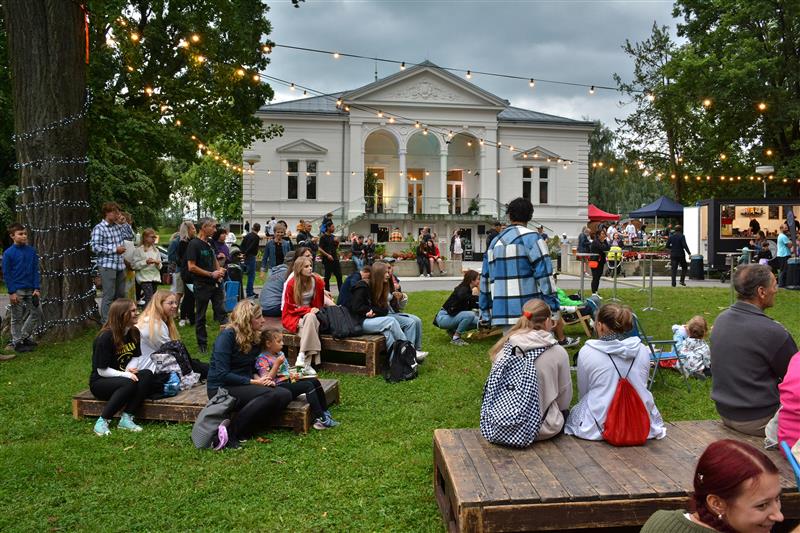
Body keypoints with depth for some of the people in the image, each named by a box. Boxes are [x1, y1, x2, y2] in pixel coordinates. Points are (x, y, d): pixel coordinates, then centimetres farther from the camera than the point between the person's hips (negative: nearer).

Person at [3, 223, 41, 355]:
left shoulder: (31, 251, 3)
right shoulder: (8, 253, -7)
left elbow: (35, 270, 6)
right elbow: (6, 274, -6)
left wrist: (36, 288, -1)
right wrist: (12, 292, -11)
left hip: (30, 290, 4)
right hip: (17, 291, -4)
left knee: (37, 313, 8)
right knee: (17, 318, 4)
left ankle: (24, 337, 24)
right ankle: (16, 342, 16)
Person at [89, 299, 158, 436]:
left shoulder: (134, 332, 2)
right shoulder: (106, 337, -18)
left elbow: (137, 357, 13)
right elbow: (102, 370, -17)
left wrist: (132, 368, -9)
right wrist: (126, 374, -27)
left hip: (124, 376, 6)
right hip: (100, 382, -6)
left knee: (147, 375, -23)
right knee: (129, 383, -35)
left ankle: (126, 419, -24)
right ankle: (102, 422, -22)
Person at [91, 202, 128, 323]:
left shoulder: (118, 226, 12)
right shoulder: (99, 228, -8)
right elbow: (95, 247, -15)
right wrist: (115, 249, -14)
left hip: (119, 265, 7)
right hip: (107, 266, -7)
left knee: (120, 294, 13)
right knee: (108, 295, -6)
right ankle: (106, 322, 0)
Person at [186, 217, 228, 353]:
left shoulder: (210, 243, 12)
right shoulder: (194, 244, -11)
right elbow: (191, 267, -17)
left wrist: (220, 270, 5)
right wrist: (211, 274, -16)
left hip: (215, 284, 6)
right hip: (202, 285, -6)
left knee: (222, 312, 3)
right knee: (200, 316, 7)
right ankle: (202, 344, 17)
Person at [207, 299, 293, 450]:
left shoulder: (255, 338, 8)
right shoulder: (227, 336, -14)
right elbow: (222, 374, -18)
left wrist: (262, 379, -7)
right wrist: (254, 382, -18)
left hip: (244, 385, 8)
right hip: (221, 388, -8)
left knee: (285, 395, -16)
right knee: (270, 395, -30)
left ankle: (243, 432, -20)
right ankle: (230, 433, -24)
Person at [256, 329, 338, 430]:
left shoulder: (280, 354, 15)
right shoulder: (262, 359, -12)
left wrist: (293, 375, 6)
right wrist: (277, 364, -23)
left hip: (288, 381, 9)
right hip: (279, 387, -9)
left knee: (315, 381, -1)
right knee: (308, 386, -24)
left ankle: (325, 413, 2)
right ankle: (319, 419, -24)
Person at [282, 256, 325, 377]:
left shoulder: (317, 281, -4)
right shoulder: (291, 284, -13)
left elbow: (318, 303, 8)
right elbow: (291, 307, -10)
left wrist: (315, 311, -11)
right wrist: (308, 310, -22)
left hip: (310, 314, 3)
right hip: (293, 316, -3)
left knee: (311, 318, -34)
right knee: (309, 318, -35)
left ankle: (302, 358, -40)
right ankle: (306, 364, -41)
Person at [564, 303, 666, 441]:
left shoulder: (587, 352, -11)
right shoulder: (642, 350, -2)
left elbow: (582, 393, 0)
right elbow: (642, 386, 10)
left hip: (600, 426, -4)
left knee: (575, 410, 26)